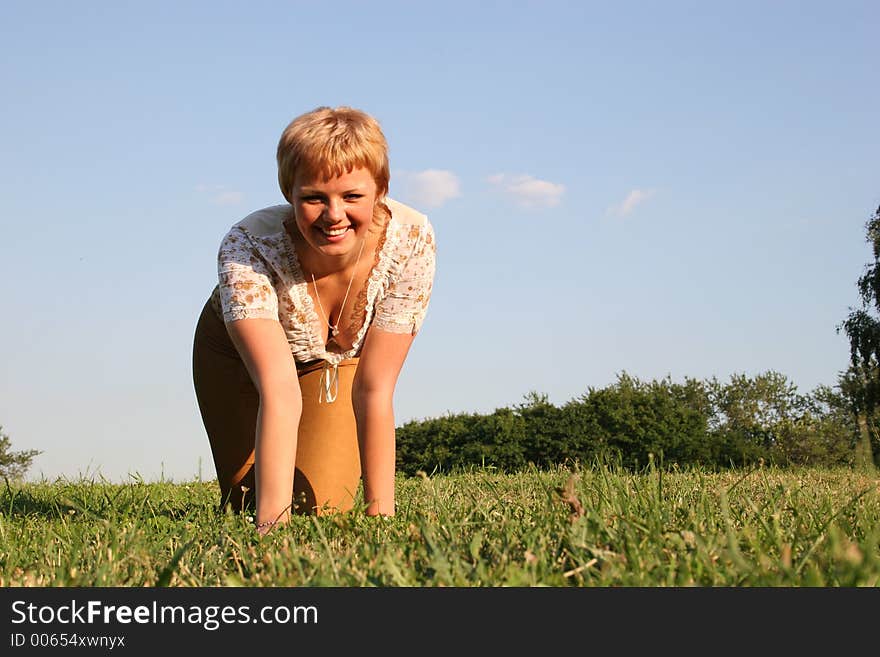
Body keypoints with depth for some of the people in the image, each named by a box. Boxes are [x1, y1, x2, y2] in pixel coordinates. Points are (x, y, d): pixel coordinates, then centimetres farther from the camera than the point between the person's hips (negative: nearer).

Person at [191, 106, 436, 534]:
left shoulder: (411, 241, -35)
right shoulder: (247, 248, -40)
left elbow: (374, 390, -29)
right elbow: (279, 392, -47)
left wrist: (380, 513, -29)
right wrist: (273, 523, -54)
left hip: (340, 360, 1)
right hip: (238, 357, -1)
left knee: (322, 511, -9)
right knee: (248, 505, -7)